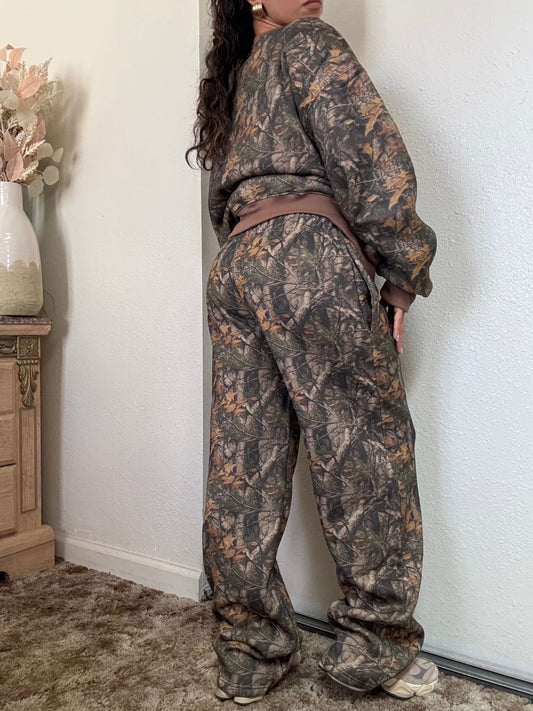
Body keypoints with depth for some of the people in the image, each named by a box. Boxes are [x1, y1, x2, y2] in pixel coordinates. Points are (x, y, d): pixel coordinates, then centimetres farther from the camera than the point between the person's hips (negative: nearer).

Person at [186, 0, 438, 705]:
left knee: (244, 468, 4)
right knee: (366, 447, 0)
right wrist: (402, 273, -1)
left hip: (232, 268, 8)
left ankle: (251, 655, 15)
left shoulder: (227, 79, 30)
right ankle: (376, 647, 9)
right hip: (308, 254, -7)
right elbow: (375, 161, -5)